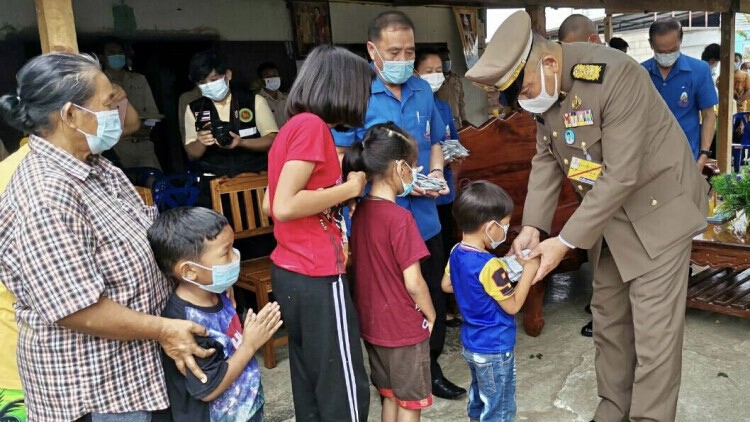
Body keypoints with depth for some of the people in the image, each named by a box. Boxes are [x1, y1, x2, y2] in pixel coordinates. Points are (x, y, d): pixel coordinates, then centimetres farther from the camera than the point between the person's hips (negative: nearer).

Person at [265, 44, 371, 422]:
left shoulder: (292, 125, 12)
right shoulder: (312, 125, -15)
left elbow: (270, 205, 16)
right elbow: (284, 207, -23)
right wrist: (351, 187, -12)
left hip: (290, 273, 9)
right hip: (316, 278, -9)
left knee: (310, 383, 19)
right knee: (345, 389, 3)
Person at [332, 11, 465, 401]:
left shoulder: (422, 90, 7)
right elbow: (341, 157, -14)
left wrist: (435, 172, -4)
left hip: (424, 220, 6)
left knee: (433, 299, 17)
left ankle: (431, 369, 37)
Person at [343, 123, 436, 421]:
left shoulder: (361, 210, -2)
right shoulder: (400, 218, -24)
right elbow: (413, 283, -20)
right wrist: (431, 315, -5)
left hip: (372, 323, 7)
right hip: (404, 327, -7)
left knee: (389, 397, 22)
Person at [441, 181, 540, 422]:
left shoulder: (457, 253, -5)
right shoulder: (490, 266, -29)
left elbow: (446, 285, 11)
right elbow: (512, 305, -20)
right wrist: (529, 271, -15)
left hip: (470, 344, 8)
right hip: (494, 350, -8)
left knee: (479, 401, 25)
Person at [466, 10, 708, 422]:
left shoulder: (615, 76, -28)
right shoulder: (543, 90, -4)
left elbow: (621, 176, -29)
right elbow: (546, 159, 1)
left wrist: (565, 242, -25)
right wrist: (533, 225, -12)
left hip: (657, 208, -7)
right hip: (605, 213, 7)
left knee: (654, 330, -3)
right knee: (608, 316, 16)